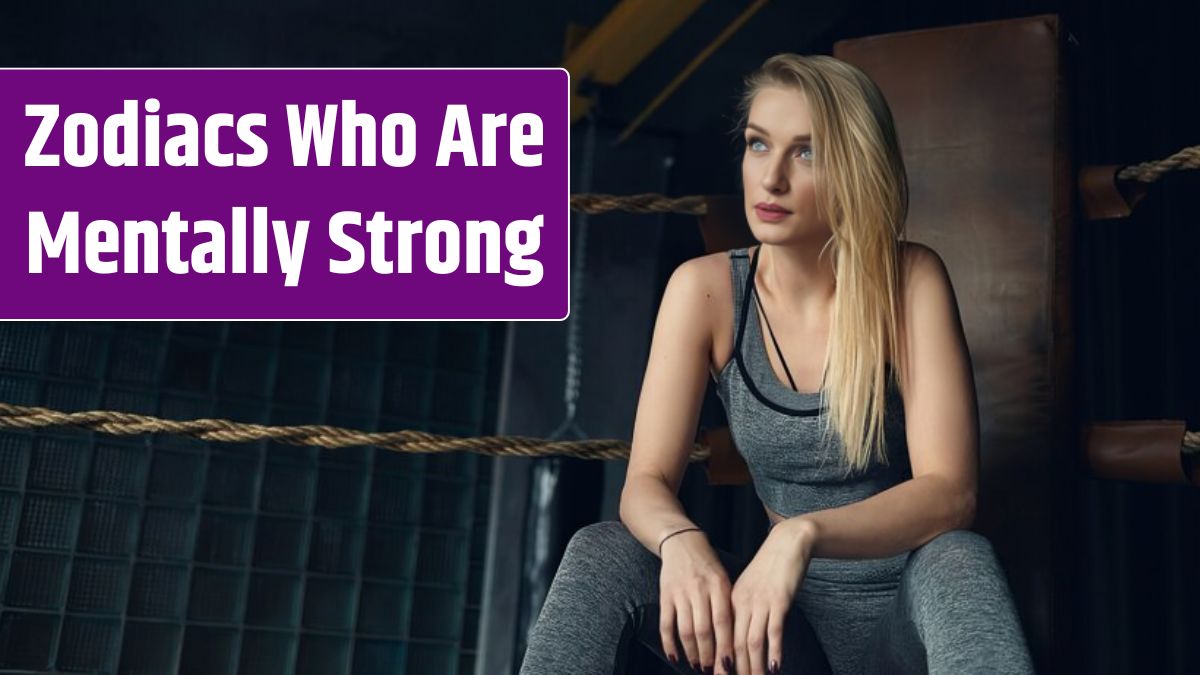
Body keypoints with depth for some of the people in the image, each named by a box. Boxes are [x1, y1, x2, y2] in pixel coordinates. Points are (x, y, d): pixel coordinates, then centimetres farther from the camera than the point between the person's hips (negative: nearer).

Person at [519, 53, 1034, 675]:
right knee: (600, 553, -23)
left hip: (910, 604, -1)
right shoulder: (705, 288, -7)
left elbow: (949, 492, -20)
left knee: (959, 560, -36)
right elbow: (646, 484, -10)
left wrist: (803, 534, -39)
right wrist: (682, 542, -34)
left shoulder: (911, 280, -13)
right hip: (787, 606, 2)